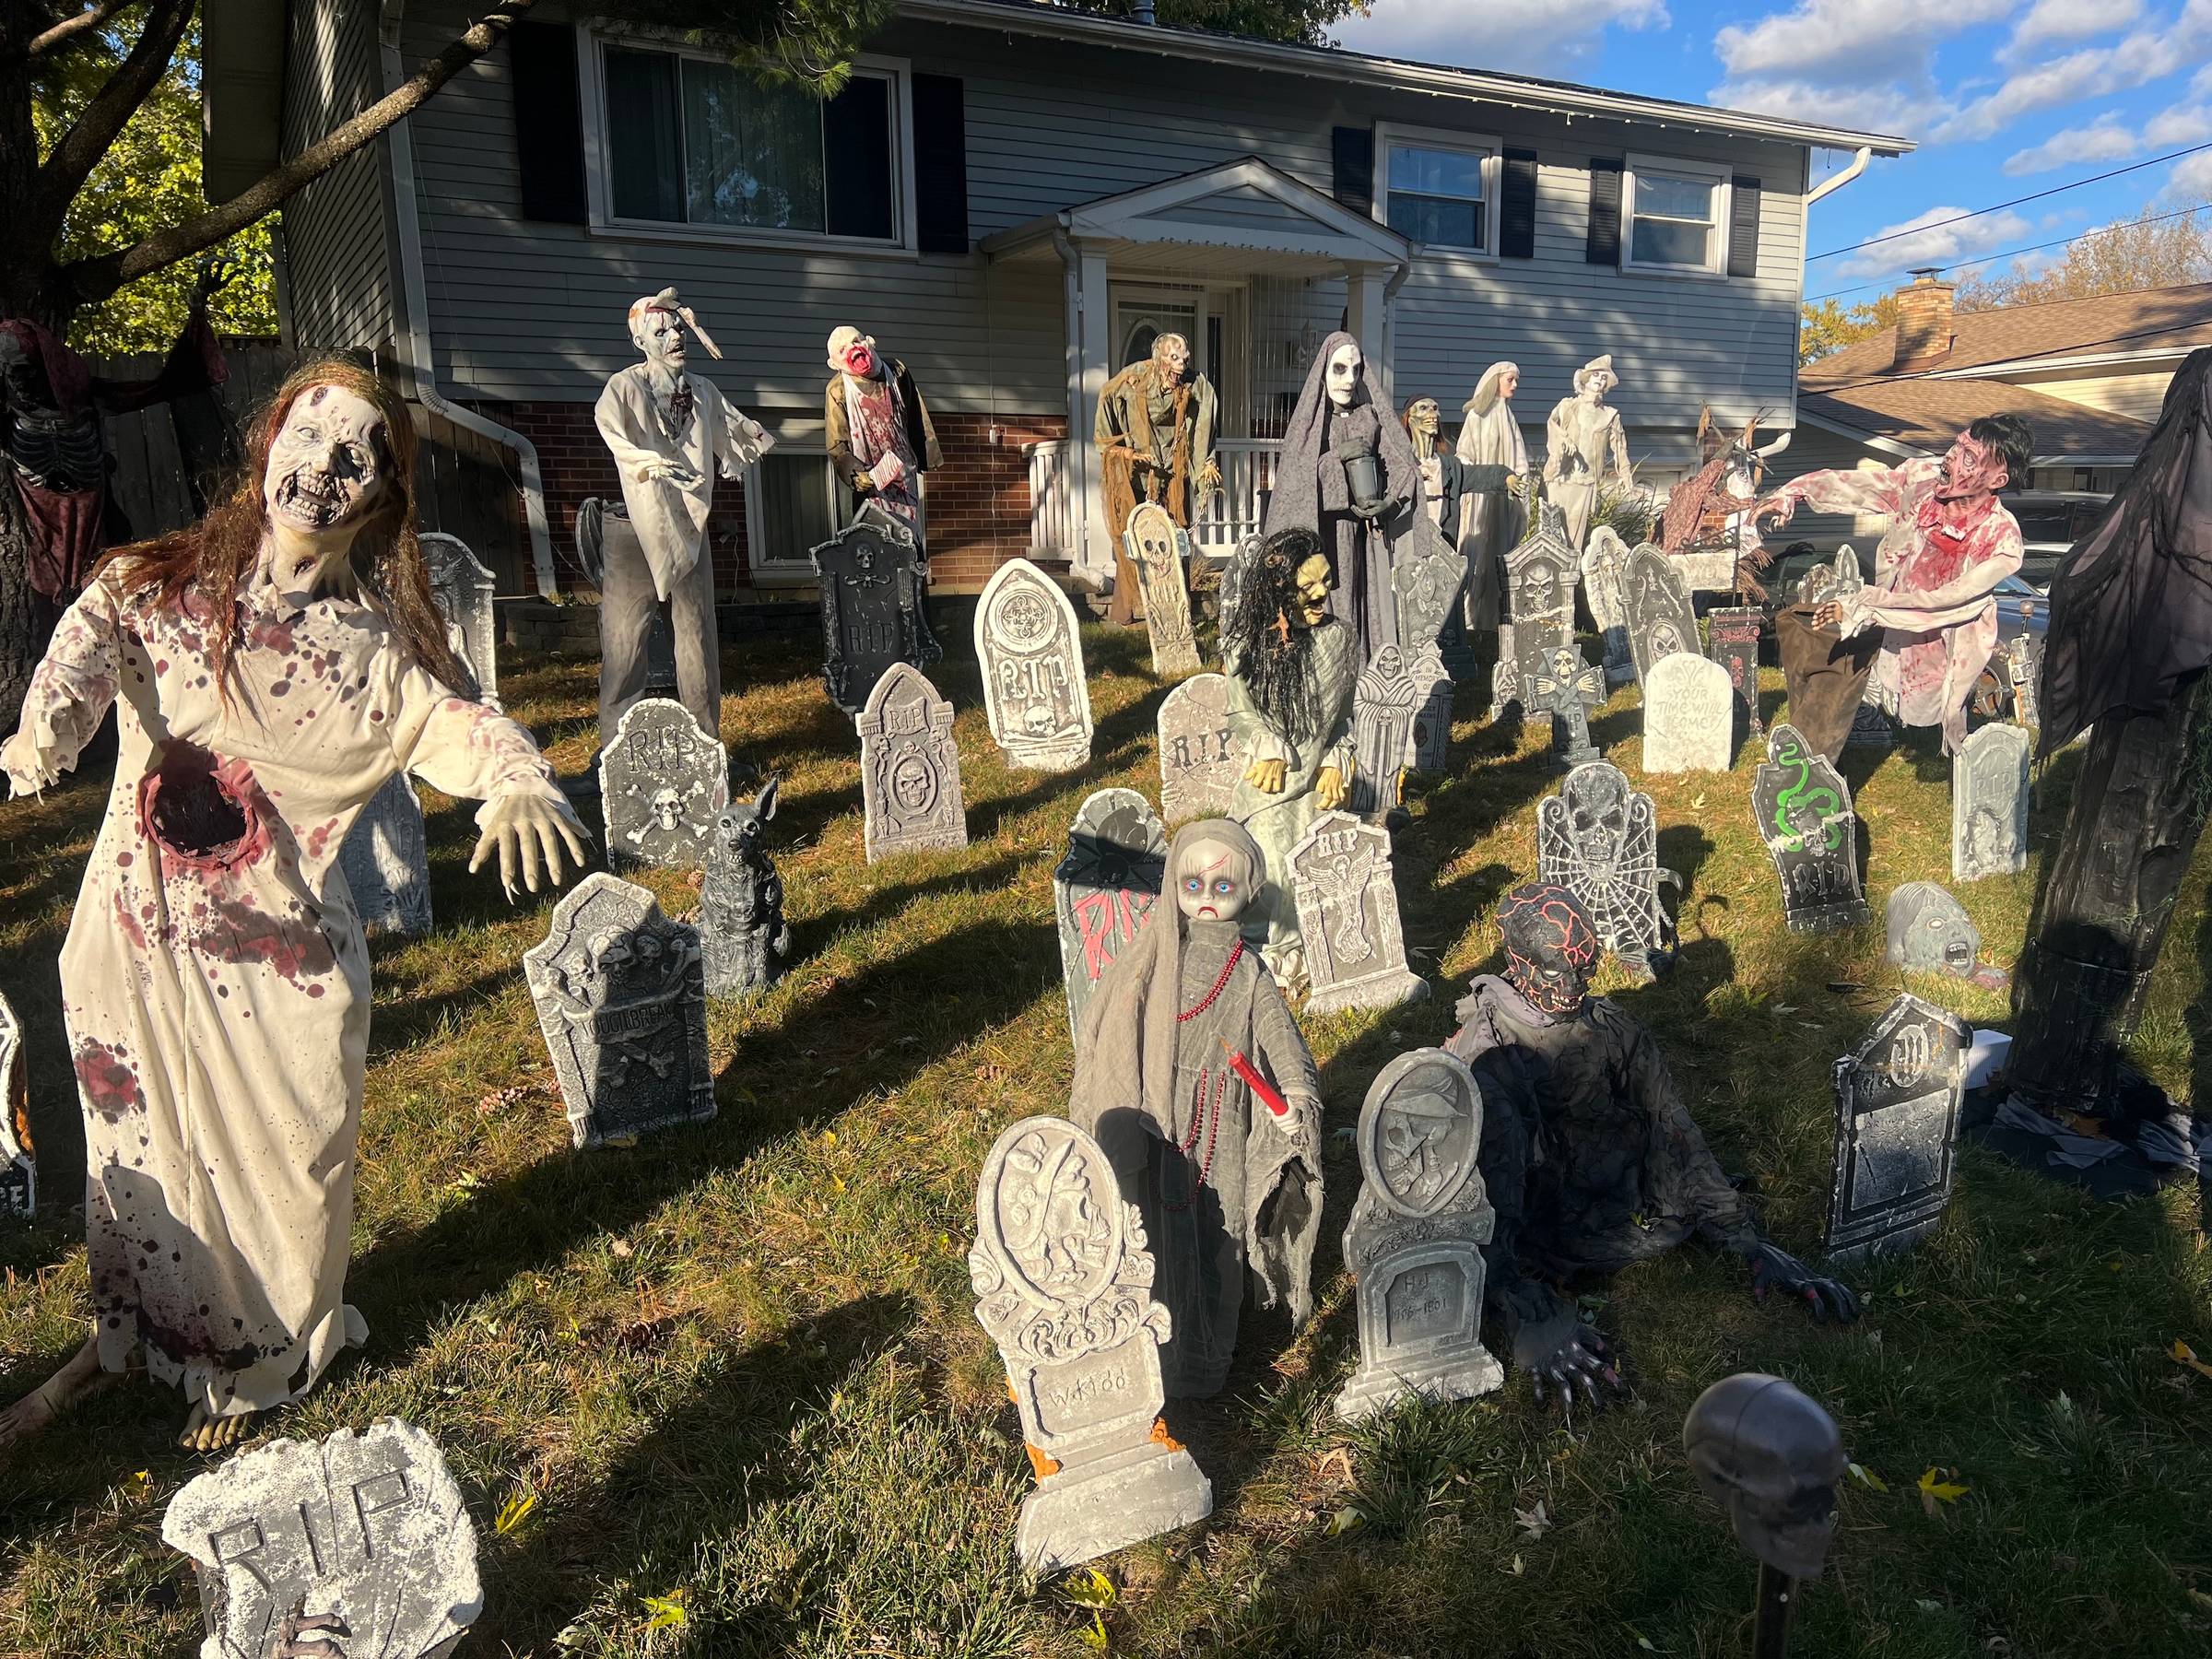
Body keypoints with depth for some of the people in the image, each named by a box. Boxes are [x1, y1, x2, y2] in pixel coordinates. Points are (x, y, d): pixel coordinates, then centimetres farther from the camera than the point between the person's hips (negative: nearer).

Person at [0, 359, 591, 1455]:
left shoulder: (375, 644, -5)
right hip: (132, 931, 2)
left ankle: (254, 1363, 37)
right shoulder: (156, 586, -1)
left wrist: (516, 779, -43)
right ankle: (124, 1337, 46)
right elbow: (89, 639, -19)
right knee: (131, 1144, 19)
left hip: (278, 953, -1)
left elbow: (449, 720, -20)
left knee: (280, 1159, 9)